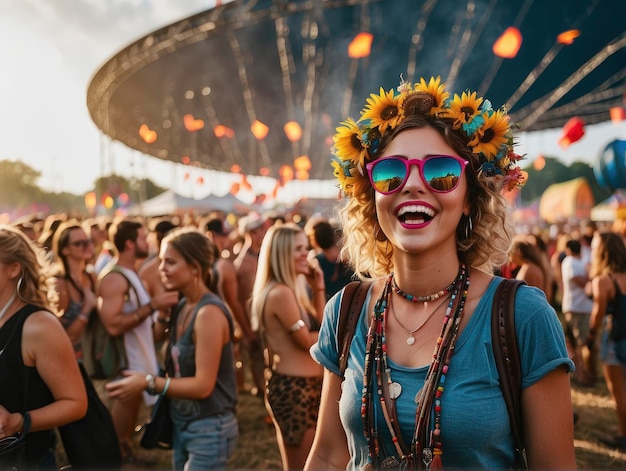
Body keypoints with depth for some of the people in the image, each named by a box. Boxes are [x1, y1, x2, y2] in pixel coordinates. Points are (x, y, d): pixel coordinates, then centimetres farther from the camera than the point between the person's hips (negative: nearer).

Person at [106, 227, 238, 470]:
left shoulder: (209, 312, -22)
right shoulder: (183, 307, 5)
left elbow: (203, 385, -23)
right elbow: (181, 368, 9)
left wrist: (149, 382, -20)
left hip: (209, 428, -8)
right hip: (183, 425, 8)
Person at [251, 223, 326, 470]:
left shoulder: (290, 289, 12)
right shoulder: (281, 293, -19)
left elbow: (319, 326, 12)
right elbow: (307, 340, -15)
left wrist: (318, 288, 6)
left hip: (294, 385, 10)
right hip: (295, 388, -10)